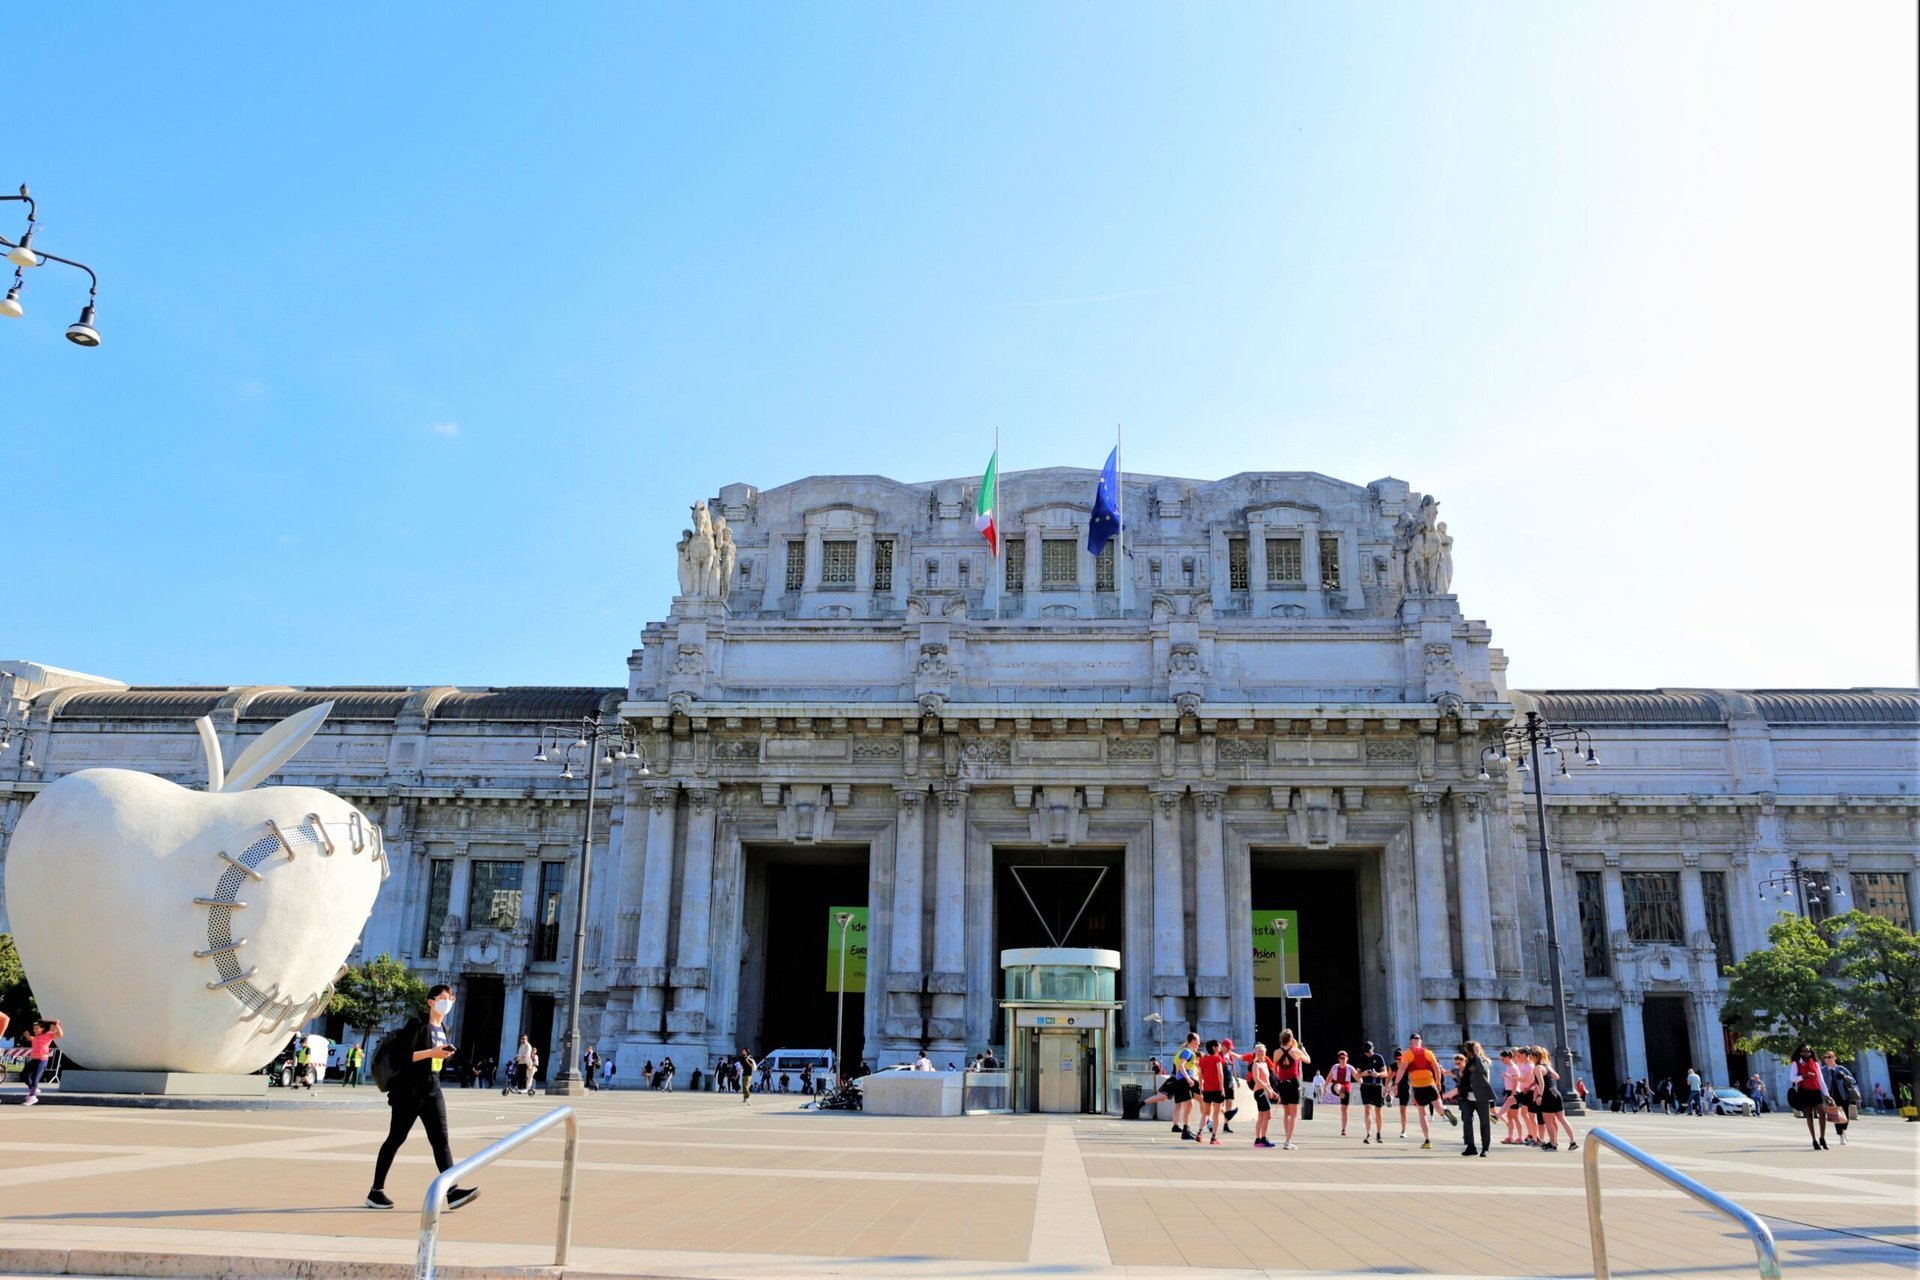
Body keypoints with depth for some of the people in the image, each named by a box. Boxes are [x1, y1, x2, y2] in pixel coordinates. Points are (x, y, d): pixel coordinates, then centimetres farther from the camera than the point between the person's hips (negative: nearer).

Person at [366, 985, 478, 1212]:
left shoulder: (444, 1030, 14)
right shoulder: (417, 1025, -9)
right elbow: (402, 1056, -19)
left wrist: (445, 1055, 5)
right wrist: (432, 1052, -23)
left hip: (432, 1090, 6)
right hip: (408, 1091, -6)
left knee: (441, 1140, -4)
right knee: (395, 1139, 4)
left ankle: (452, 1192, -13)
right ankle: (376, 1192, 18)